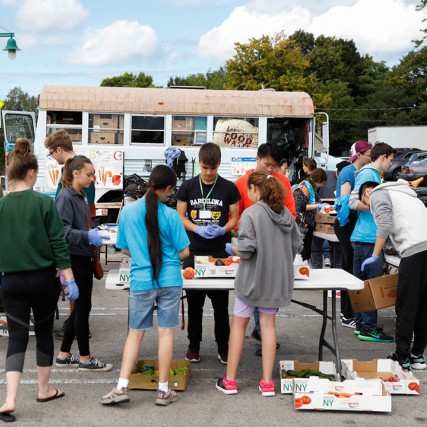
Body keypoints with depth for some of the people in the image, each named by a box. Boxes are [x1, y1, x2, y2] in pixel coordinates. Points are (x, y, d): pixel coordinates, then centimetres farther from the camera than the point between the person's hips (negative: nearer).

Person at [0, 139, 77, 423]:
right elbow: (58, 244, -11)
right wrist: (69, 280, -6)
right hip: (43, 279, -1)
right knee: (44, 333, 15)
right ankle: (45, 390, 29)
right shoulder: (44, 203, -10)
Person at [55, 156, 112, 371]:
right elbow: (62, 231, -22)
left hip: (84, 258, 9)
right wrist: (88, 236, -30)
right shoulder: (65, 197, -14)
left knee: (80, 307, 14)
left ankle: (64, 355, 24)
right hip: (74, 259, -9)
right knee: (83, 307, 0)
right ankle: (85, 358, 12)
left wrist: (97, 233, 7)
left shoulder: (80, 197, 13)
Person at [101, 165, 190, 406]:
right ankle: (164, 390, 13)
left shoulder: (128, 211, -2)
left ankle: (122, 387, 9)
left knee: (136, 332, 13)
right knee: (166, 332, 6)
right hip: (169, 281, -2)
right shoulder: (170, 215, -10)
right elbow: (184, 252, -6)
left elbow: (124, 249, 7)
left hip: (141, 282, 2)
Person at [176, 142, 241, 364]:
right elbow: (180, 216, 4)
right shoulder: (188, 186, 3)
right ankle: (194, 344, 21)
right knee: (194, 300, 8)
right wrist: (198, 229, -13)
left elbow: (235, 217, 6)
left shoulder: (229, 188, 1)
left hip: (220, 251, -1)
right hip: (194, 251, 1)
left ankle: (223, 345, 18)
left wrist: (223, 230, -14)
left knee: (221, 301, 5)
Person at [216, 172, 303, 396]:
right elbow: (297, 245, 8)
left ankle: (230, 380, 15)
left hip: (253, 277, -5)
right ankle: (267, 382, 12)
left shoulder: (250, 214, -15)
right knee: (268, 324, 11)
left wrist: (232, 248, 0)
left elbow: (246, 249, -20)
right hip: (277, 278, 5)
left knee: (238, 324, 8)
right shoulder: (286, 214, 4)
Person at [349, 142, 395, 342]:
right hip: (368, 238, -10)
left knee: (362, 283, 13)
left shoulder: (373, 174, 17)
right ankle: (368, 328, 0)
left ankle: (361, 324, 21)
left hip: (363, 238, 10)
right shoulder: (368, 173, -11)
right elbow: (355, 202, -19)